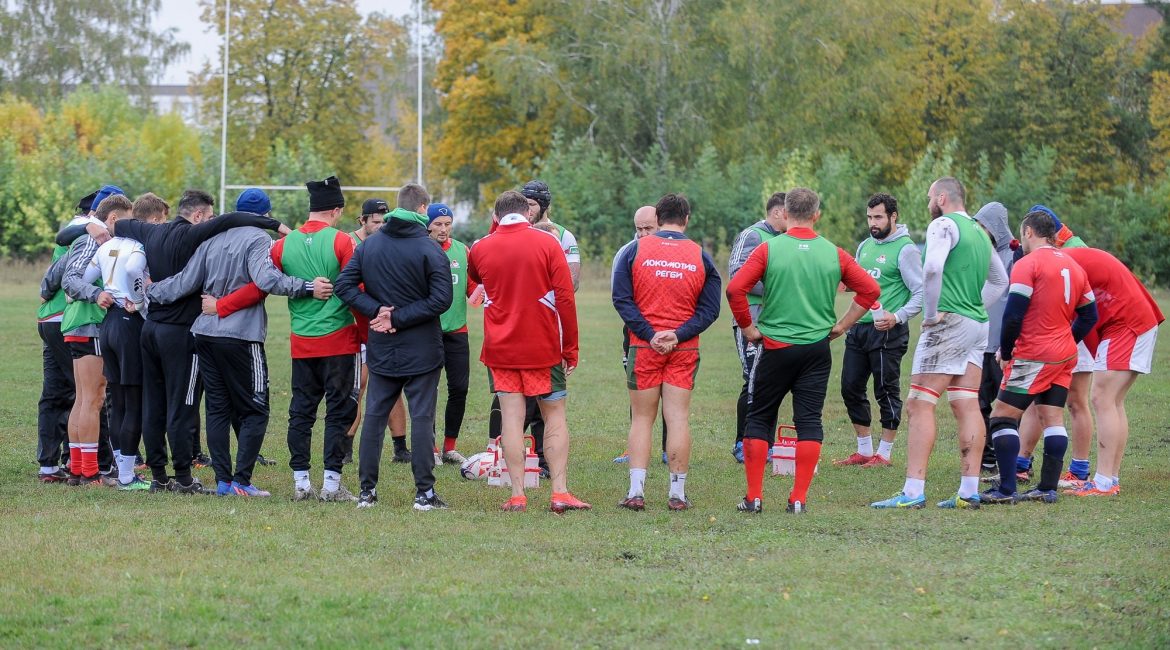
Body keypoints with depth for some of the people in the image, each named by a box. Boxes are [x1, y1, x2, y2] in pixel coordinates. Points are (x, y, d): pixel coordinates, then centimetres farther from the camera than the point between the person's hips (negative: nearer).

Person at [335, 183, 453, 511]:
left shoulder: (369, 245, 4)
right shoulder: (430, 250, -10)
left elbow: (344, 284, -1)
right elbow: (441, 299, -18)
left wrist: (377, 311, -7)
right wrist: (399, 318, -13)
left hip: (381, 349, 4)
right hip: (422, 349, -4)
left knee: (374, 416, 10)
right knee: (422, 417, 0)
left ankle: (367, 490, 10)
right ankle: (424, 493, -1)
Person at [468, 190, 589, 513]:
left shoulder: (481, 248, 1)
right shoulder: (547, 244, -6)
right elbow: (566, 298, -8)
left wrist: (495, 232, 20)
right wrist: (571, 348, -1)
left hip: (499, 349, 1)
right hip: (544, 348, -1)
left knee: (511, 417, 1)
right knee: (555, 415, 8)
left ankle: (517, 495, -3)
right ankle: (560, 492, 1)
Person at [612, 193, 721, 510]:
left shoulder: (635, 250, 0)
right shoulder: (701, 257, 3)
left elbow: (621, 299, -7)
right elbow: (709, 309, -1)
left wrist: (649, 335, -10)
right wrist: (678, 335, -9)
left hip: (644, 347, -1)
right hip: (684, 350, 1)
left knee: (642, 419, 6)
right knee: (679, 419, 3)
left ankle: (636, 491, -1)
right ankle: (677, 493, 2)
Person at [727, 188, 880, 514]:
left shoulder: (768, 249, -6)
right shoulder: (833, 254, 2)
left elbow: (735, 289, -13)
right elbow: (870, 290, 6)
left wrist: (748, 327, -1)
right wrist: (841, 325, 10)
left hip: (775, 345, -2)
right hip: (817, 349, 2)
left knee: (759, 419, 9)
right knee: (809, 422, 5)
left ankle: (754, 497, 6)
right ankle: (799, 499, 1)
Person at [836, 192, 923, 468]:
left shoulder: (905, 249, -9)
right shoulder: (865, 246, 14)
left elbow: (921, 292, -12)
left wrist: (898, 317, -24)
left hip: (887, 331, -8)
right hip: (859, 328, 8)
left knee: (886, 392, -1)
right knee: (851, 388, 9)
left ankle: (884, 453, 8)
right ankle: (864, 450, 19)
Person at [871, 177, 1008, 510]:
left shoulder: (944, 225, -8)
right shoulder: (979, 232, 19)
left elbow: (932, 267, -26)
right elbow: (1000, 280, 31)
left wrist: (931, 312, -16)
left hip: (949, 323, -9)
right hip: (978, 324, 9)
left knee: (920, 405, -8)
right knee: (967, 407, 7)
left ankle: (913, 491, -14)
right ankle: (969, 491, 4)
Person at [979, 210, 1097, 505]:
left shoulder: (1027, 264, -11)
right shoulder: (1074, 267, 13)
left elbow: (1013, 314, -15)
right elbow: (1089, 315, 16)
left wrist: (1005, 351, -3)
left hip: (1034, 356, -8)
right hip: (1065, 356, 8)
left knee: (1003, 416, -4)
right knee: (1052, 416, 9)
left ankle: (1006, 490, -10)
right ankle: (1048, 488, 7)